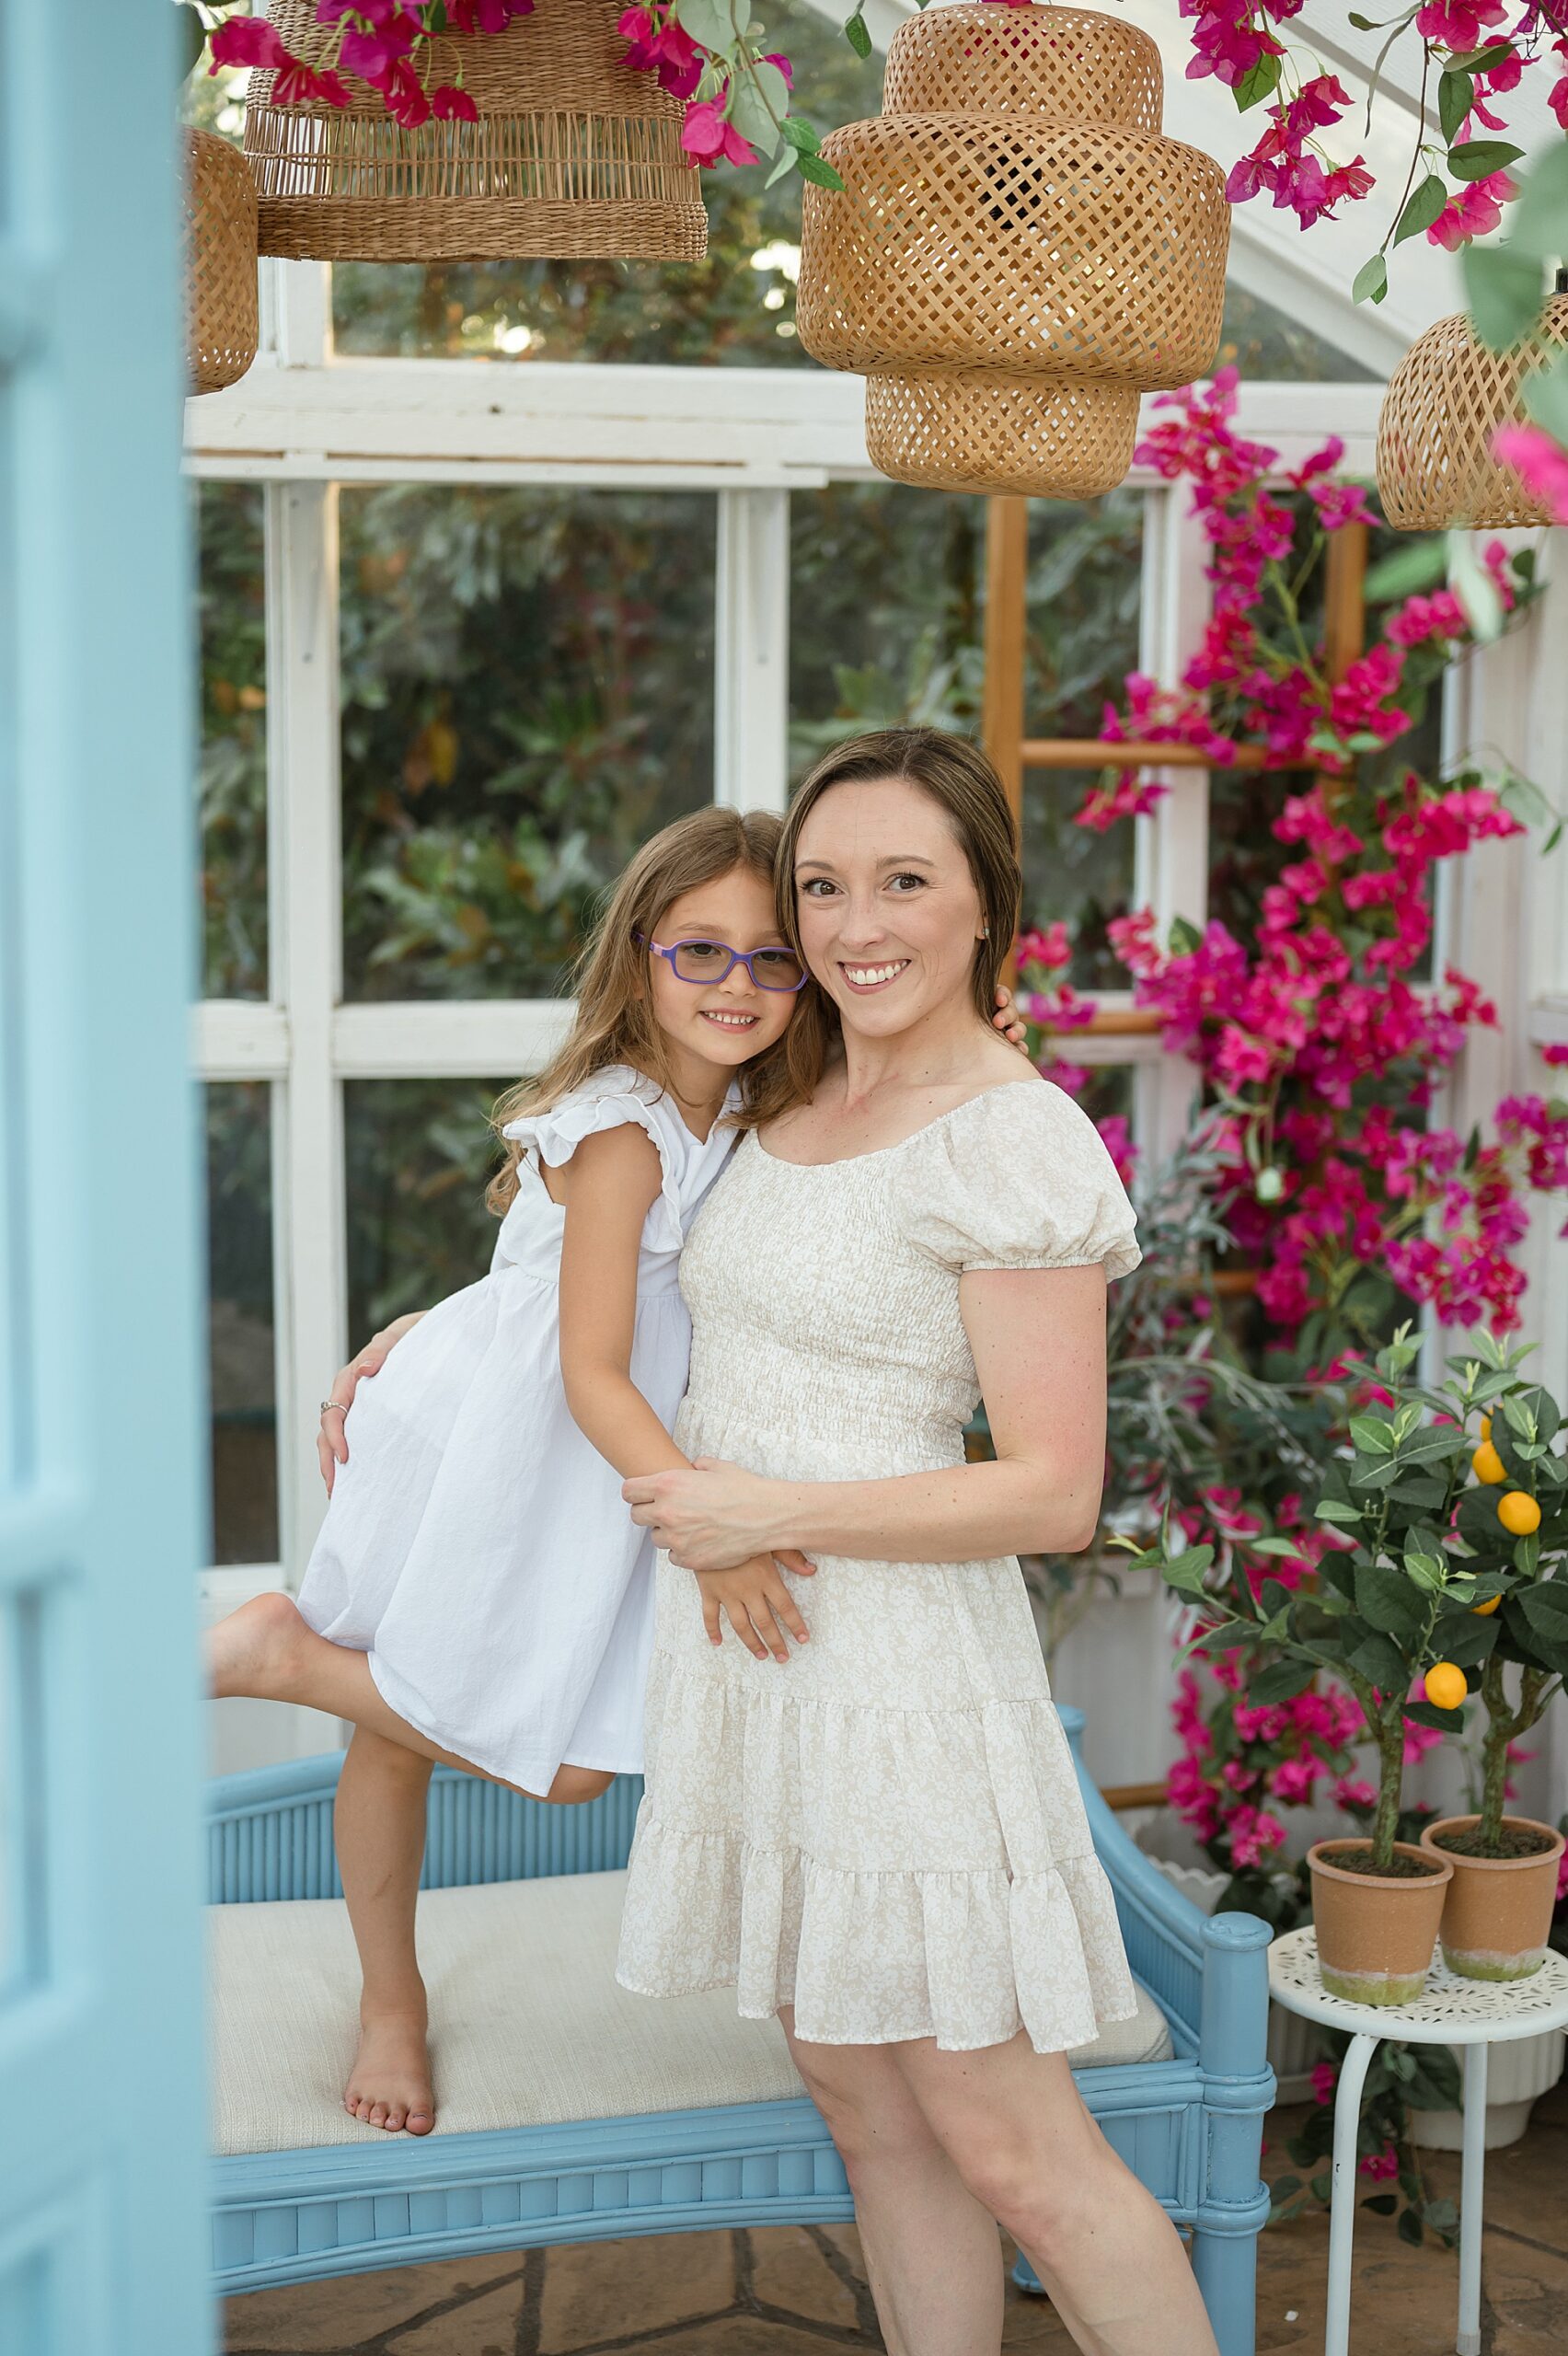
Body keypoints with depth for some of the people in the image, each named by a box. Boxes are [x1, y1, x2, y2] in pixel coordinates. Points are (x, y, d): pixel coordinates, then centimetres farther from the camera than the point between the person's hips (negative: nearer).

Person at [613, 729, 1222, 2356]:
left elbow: (1053, 1494, -17)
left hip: (898, 1660, -7)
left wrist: (769, 1512, -16)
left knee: (1010, 2152, 0)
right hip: (745, 1645, 7)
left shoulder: (1015, 1139, -14)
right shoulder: (790, 1099, 10)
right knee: (864, 2110, 15)